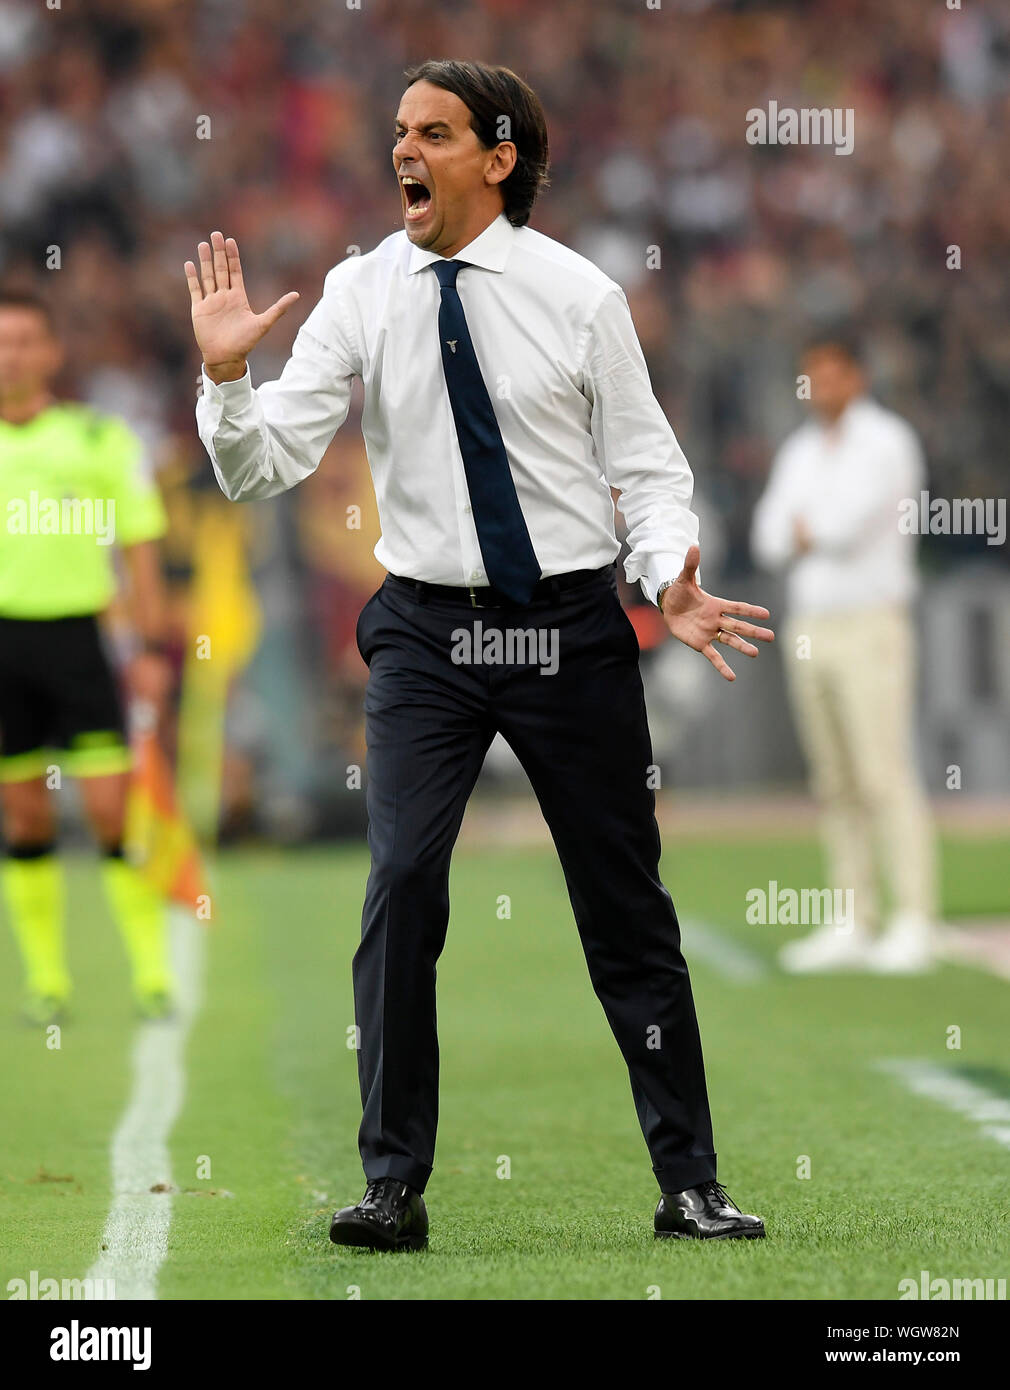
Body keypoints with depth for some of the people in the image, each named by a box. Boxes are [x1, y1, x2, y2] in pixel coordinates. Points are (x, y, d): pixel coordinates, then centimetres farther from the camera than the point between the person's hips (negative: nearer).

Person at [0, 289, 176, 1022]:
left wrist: (152, 649, 0)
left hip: (76, 637, -2)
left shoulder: (99, 437, 0)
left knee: (113, 808, -7)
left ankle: (153, 970, 2)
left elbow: (140, 545, 4)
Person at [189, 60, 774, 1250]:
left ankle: (688, 1185, 16)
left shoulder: (578, 295, -3)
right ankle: (394, 1186, -6)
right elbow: (262, 469, -4)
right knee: (402, 881, -15)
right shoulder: (360, 296, -1)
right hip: (428, 628, 0)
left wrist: (671, 577, -16)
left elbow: (645, 462, 1)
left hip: (572, 627, 0)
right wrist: (225, 374, -22)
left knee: (625, 899, 6)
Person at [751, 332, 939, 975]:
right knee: (836, 784, 7)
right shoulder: (799, 452, 15)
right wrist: (824, 535, -13)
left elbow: (849, 523, -18)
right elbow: (771, 541, 5)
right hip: (808, 629, 7)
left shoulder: (889, 443, -7)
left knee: (885, 776, -13)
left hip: (872, 627, -7)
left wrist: (805, 531, 1)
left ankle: (914, 927, -13)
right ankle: (854, 927, 10)